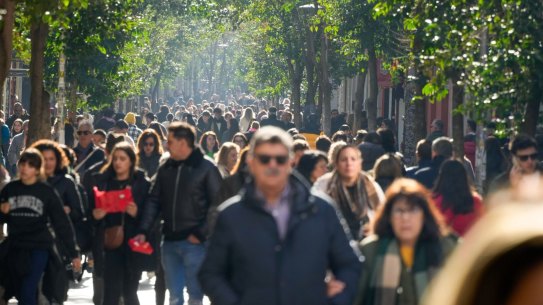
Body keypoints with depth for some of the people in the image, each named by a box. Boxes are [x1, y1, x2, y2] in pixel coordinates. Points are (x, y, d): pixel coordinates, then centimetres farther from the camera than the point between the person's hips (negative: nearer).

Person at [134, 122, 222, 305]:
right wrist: (144, 231, 0)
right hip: (170, 240, 5)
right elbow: (154, 201, 11)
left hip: (193, 242, -5)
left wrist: (200, 233, -12)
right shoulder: (165, 168, 11)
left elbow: (217, 204, -8)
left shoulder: (206, 167, -5)